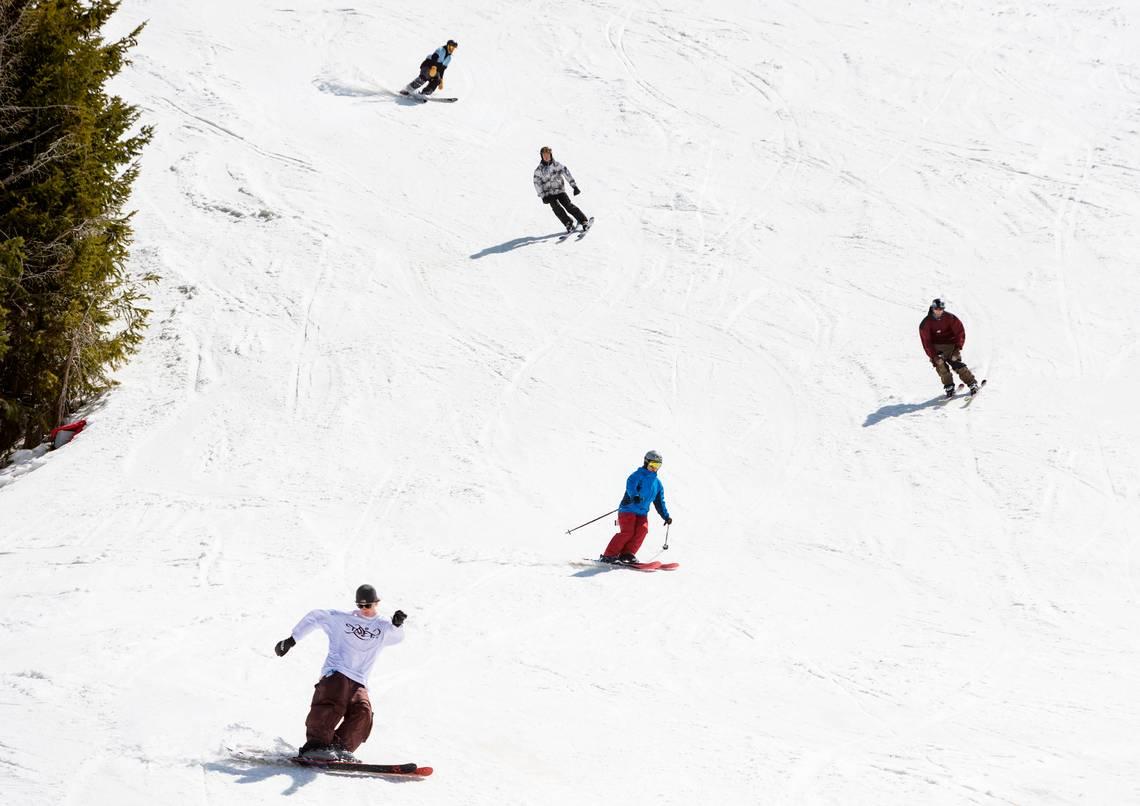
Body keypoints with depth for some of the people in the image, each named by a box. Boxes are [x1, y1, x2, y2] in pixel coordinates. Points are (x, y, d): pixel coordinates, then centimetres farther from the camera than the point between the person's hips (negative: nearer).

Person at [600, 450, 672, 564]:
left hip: (642, 513, 6)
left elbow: (660, 502, 28)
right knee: (628, 532, -21)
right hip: (628, 509, -6)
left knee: (643, 529, -20)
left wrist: (666, 516, 19)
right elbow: (631, 485, -25)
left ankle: (627, 554, -17)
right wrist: (634, 496, -45)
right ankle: (609, 555, -15)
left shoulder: (658, 483, 19)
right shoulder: (638, 475, -4)